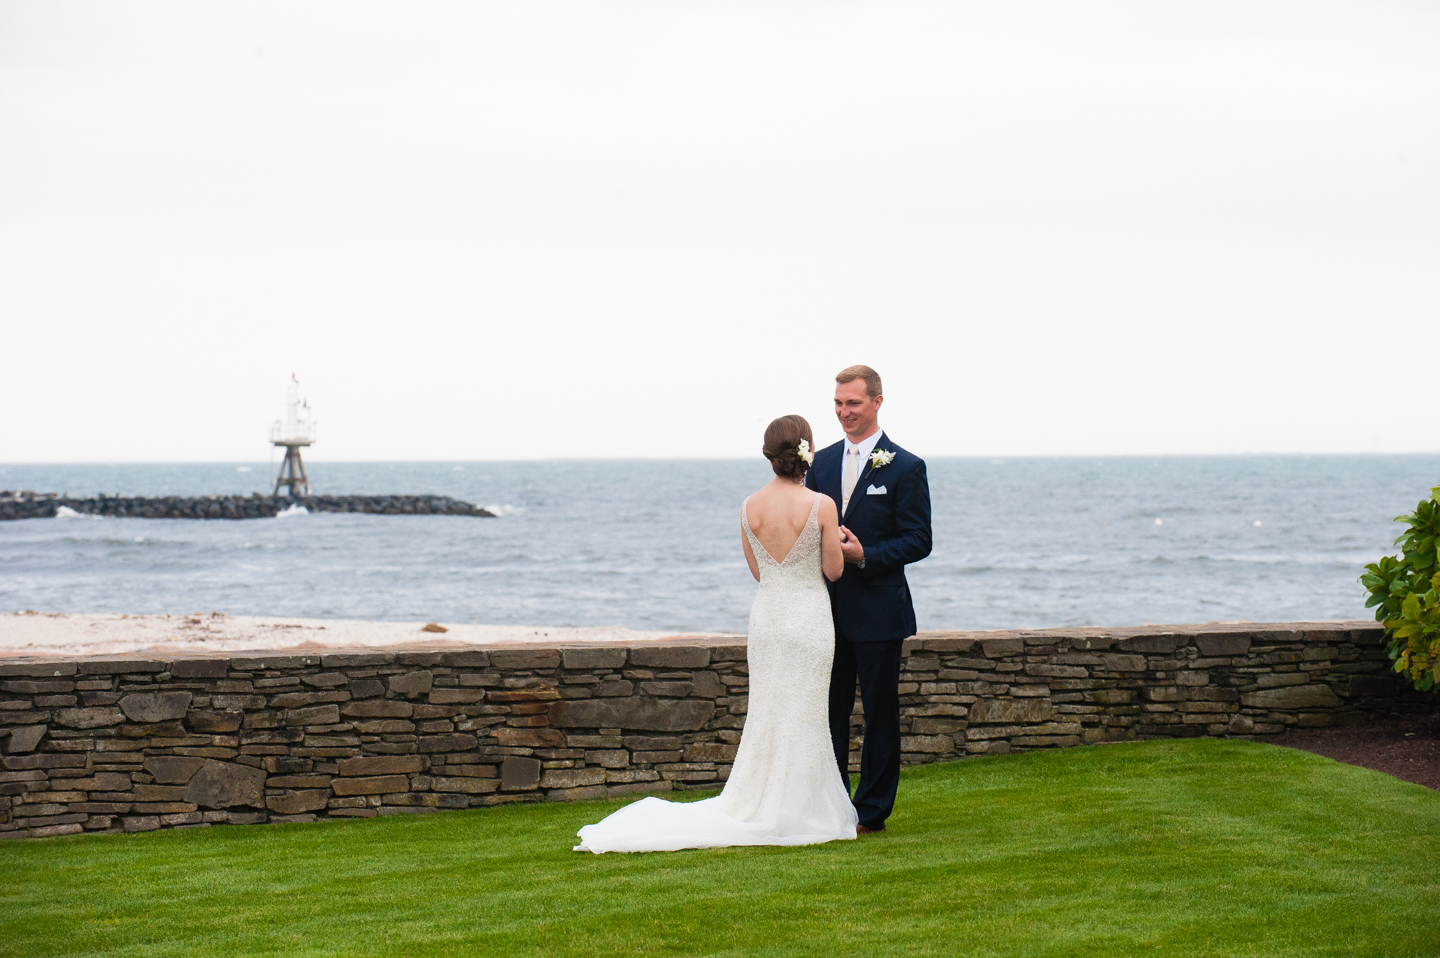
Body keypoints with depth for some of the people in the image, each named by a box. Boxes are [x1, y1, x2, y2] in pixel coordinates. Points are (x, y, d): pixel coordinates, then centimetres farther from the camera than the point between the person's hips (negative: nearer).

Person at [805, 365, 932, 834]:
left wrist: (865, 555, -19)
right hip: (827, 610, 5)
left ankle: (871, 812, 10)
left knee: (879, 712, 3)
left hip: (878, 610, -5)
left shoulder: (905, 468, -5)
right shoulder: (821, 463, 11)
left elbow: (918, 542, -8)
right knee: (828, 709, 8)